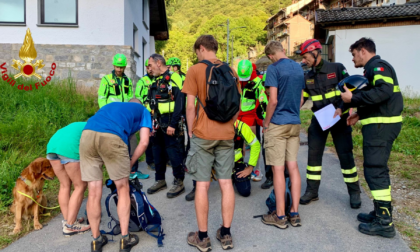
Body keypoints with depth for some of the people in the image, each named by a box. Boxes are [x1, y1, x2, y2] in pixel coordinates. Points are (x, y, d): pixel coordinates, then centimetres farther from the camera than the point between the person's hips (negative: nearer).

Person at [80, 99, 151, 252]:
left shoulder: (113, 105, 41)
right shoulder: (143, 110, 28)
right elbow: (144, 142, 13)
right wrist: (130, 164, 24)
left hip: (87, 134, 5)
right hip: (112, 137, -4)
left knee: (94, 192, 12)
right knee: (123, 189, 14)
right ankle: (125, 239, 19)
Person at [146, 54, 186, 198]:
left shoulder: (174, 78, -11)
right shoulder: (156, 81, 16)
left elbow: (180, 102, -18)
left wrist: (173, 124, -21)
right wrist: (151, 123, 16)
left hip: (171, 125, -8)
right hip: (157, 124, 9)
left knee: (174, 153, -3)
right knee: (158, 152, 14)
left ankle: (179, 183, 10)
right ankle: (160, 180, 28)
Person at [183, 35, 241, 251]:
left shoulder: (195, 70, -5)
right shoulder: (230, 71, 7)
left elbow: (190, 106, -8)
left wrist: (190, 131, 4)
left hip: (203, 134, -4)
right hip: (226, 135, 4)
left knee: (202, 184, 4)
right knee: (226, 183, 8)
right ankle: (226, 234, 18)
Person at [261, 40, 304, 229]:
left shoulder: (274, 68, -10)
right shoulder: (299, 68, 12)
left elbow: (273, 100, -16)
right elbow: (301, 99, 15)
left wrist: (266, 123, -6)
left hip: (277, 124, -7)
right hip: (295, 123, 7)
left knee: (278, 169, -1)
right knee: (293, 167, 9)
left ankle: (280, 216, 8)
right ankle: (294, 213, 15)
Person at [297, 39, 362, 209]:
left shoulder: (337, 69, -5)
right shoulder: (308, 77, 7)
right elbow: (301, 98, 11)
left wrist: (341, 108, -22)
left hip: (339, 118, -4)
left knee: (345, 155, 1)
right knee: (314, 154, 4)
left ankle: (354, 192, 17)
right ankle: (312, 191, 16)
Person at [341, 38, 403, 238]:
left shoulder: (377, 66, -10)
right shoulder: (374, 68, 20)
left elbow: (384, 91, -27)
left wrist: (353, 98, -20)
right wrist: (360, 114, 18)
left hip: (381, 125, -11)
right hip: (381, 124, 11)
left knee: (375, 170, -7)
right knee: (378, 169, 16)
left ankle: (384, 222, 0)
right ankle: (381, 212, 26)